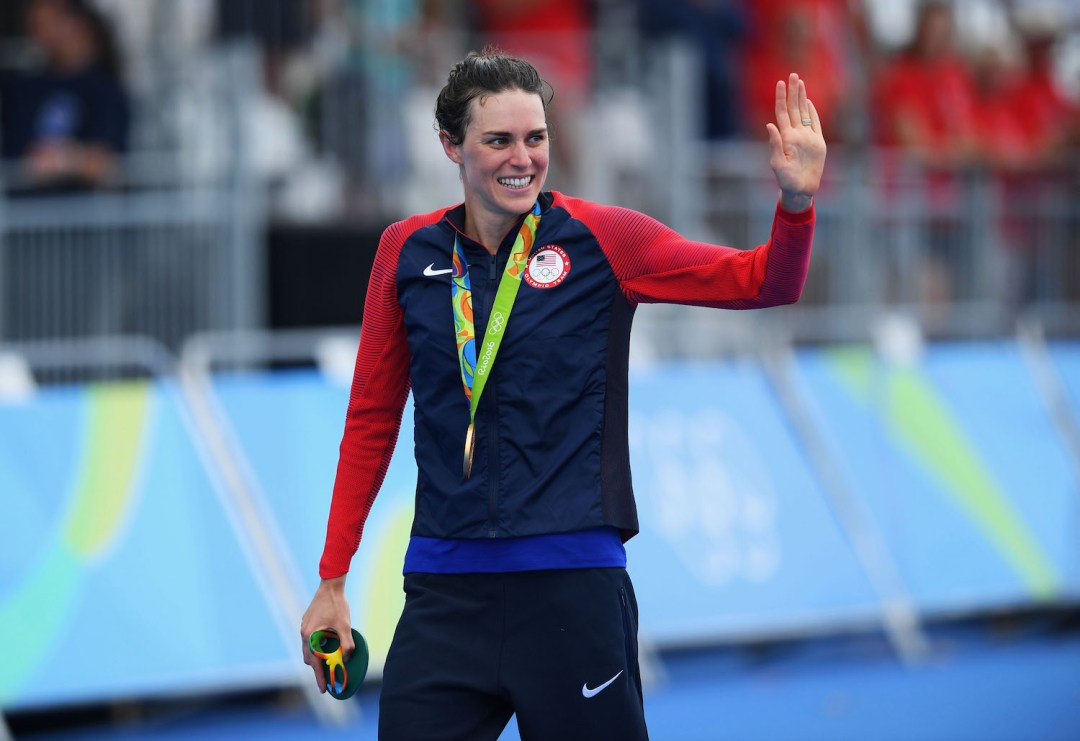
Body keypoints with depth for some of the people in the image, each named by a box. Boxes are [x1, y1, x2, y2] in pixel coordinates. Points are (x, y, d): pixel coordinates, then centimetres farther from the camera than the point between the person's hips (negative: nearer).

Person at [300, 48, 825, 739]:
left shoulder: (601, 239, 1)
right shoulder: (406, 252, 7)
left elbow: (762, 282, 2)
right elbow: (372, 419, 14)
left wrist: (796, 203, -18)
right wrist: (333, 579, 13)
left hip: (573, 581, -2)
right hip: (443, 590, 2)